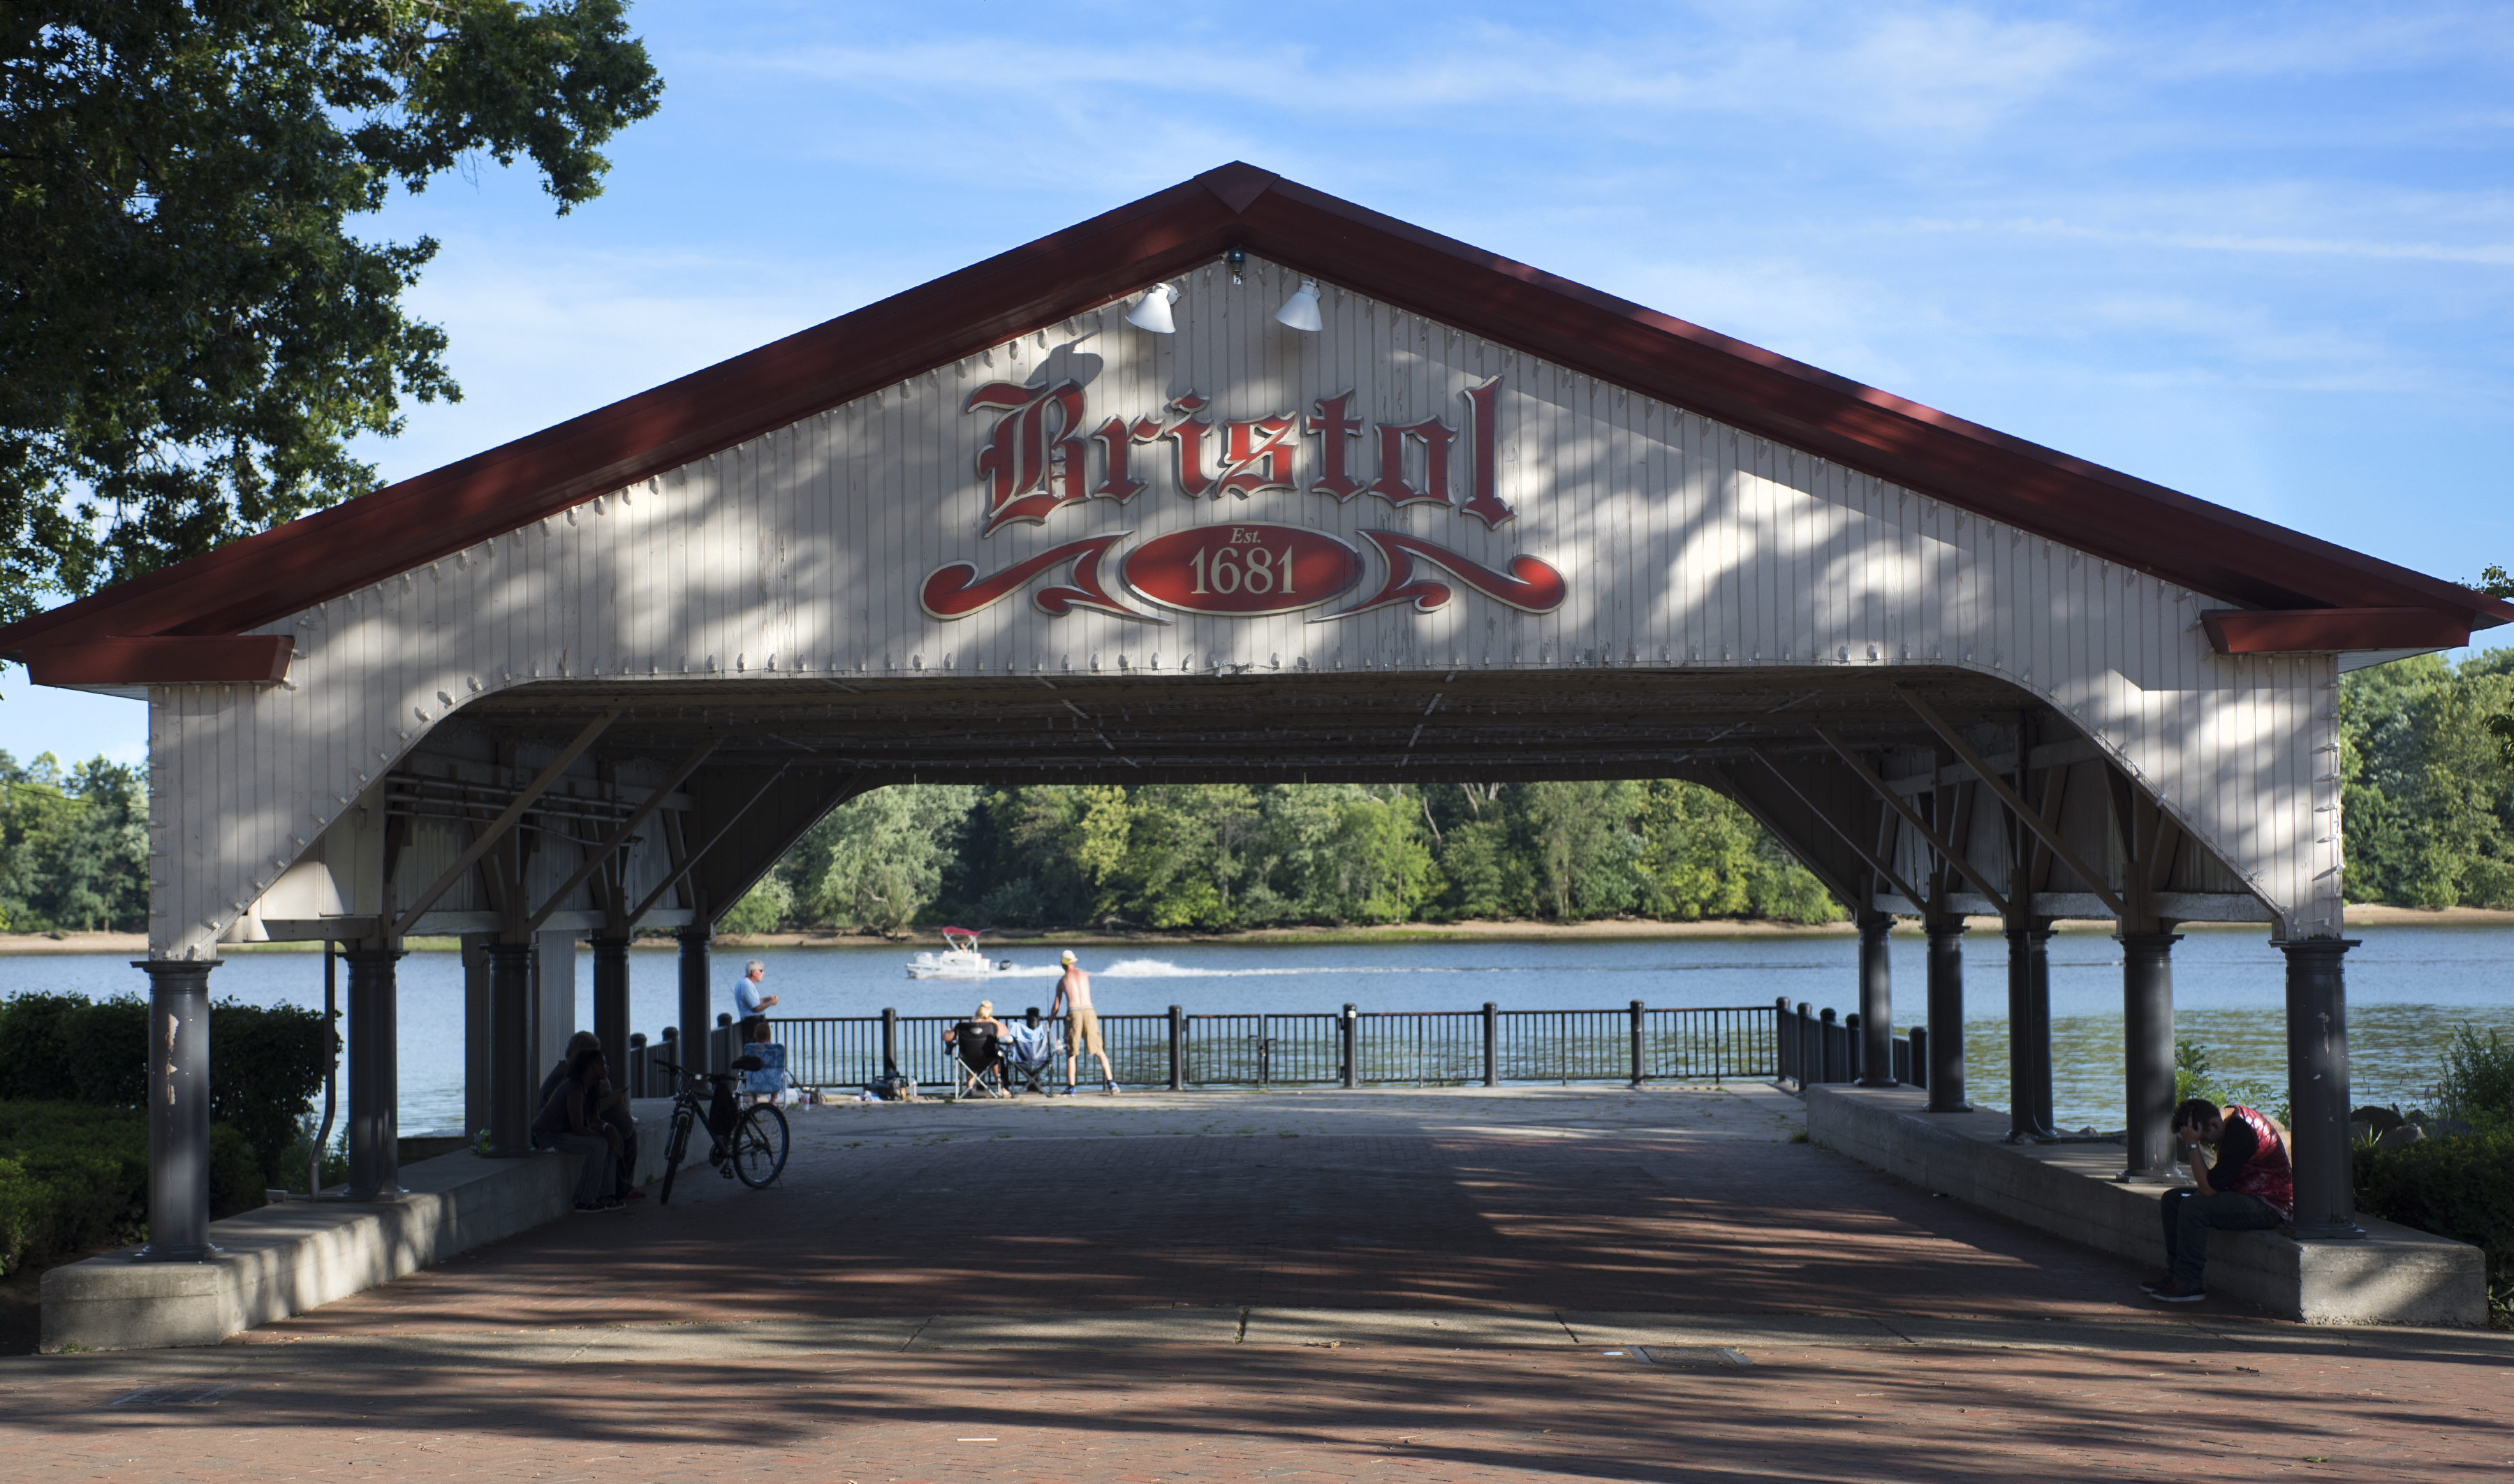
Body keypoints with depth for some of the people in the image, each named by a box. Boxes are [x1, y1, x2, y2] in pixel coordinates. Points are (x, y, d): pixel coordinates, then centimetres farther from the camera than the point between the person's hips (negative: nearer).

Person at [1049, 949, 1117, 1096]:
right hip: (1089, 1011, 2)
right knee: (1099, 1051, 7)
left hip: (1073, 1014, -2)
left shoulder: (1062, 981, 10)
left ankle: (1071, 1088, 7)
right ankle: (1111, 1083, -3)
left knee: (1071, 1054, 9)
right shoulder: (1084, 975, 15)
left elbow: (1056, 1007, 13)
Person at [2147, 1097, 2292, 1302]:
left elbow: (2209, 1188, -26)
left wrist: (2192, 1145, -23)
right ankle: (2174, 1274, 7)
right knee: (2171, 1198, 8)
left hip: (2267, 1206, -11)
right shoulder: (2229, 1114, 5)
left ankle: (2188, 1285, -19)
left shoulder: (2241, 1134, -26)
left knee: (2193, 1206, -27)